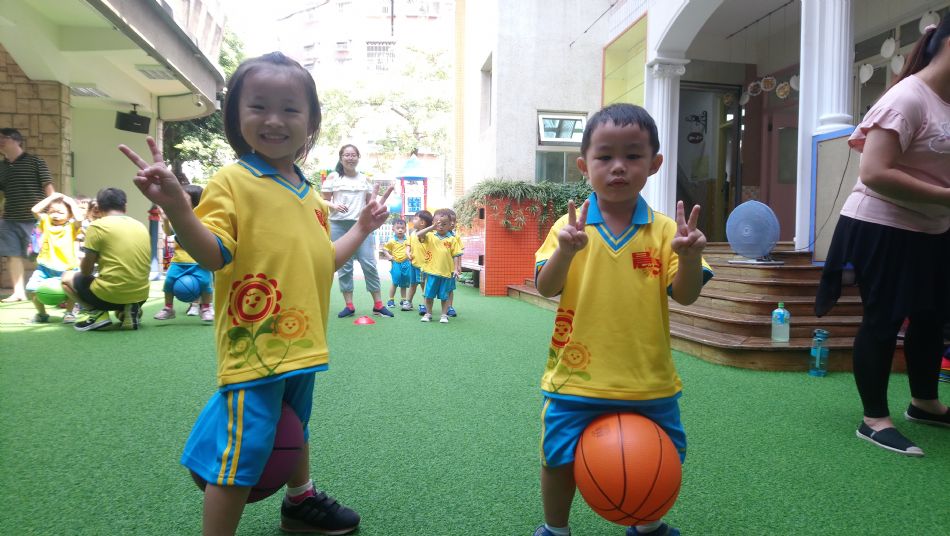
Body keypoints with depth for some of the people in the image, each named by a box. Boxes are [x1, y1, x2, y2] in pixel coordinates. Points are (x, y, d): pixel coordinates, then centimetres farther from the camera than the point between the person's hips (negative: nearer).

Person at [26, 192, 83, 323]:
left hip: (66, 269, -3)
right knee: (31, 288, -12)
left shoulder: (71, 226, 1)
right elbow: (35, 210, -4)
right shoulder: (46, 222, 10)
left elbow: (79, 218, -21)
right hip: (45, 267, 3)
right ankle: (41, 313, 14)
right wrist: (51, 198, 1)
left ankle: (69, 312, 3)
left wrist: (71, 202, -6)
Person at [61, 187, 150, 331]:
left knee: (67, 277, 22)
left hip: (110, 295, -5)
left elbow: (86, 271, -2)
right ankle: (128, 310, 8)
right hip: (140, 296, 5)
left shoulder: (98, 225, -6)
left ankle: (96, 313, 2)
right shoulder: (141, 226, 10)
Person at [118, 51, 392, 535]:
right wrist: (175, 205, -35)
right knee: (242, 452, -3)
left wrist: (362, 229, 19)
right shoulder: (232, 180, -11)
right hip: (254, 346, -8)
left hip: (301, 344, 8)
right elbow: (212, 255, -21)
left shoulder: (310, 196, 11)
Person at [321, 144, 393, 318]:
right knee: (344, 266, 2)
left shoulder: (365, 179, 14)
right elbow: (323, 201, 4)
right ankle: (349, 305, 9)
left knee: (369, 263, -2)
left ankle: (378, 304, 4)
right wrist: (334, 206, -17)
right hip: (339, 225, -1)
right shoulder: (333, 177, 5)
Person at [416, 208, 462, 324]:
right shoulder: (430, 236, 1)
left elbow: (456, 255, 1)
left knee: (444, 296, 9)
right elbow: (419, 235, -17)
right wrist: (432, 227, -21)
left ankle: (444, 315, 21)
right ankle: (428, 313, 23)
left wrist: (456, 269, -5)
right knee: (429, 294, 8)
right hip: (432, 272, 1)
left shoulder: (452, 239, 0)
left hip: (446, 272, -1)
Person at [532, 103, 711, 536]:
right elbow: (546, 288, -12)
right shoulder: (570, 227, -4)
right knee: (559, 460, 9)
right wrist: (565, 251, -31)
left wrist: (689, 256, -26)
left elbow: (685, 295, -6)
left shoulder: (663, 230, -2)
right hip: (577, 378, -1)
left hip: (648, 382, 2)